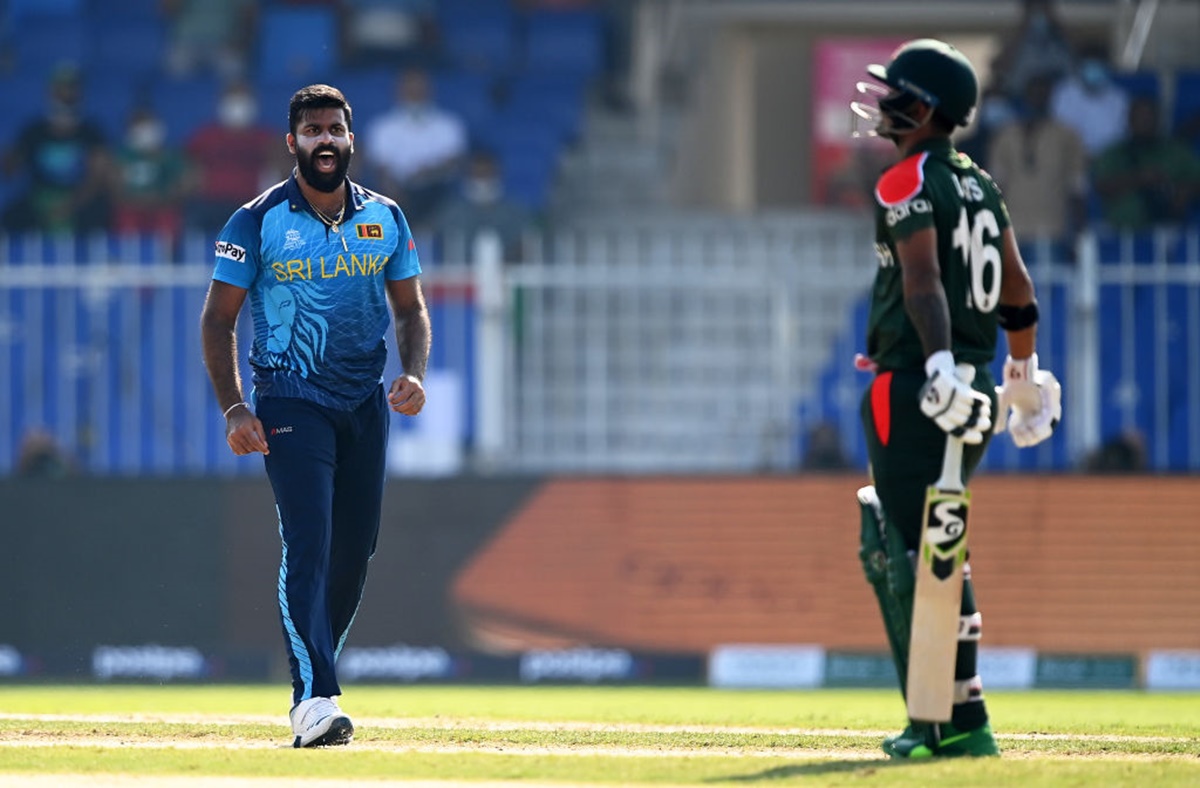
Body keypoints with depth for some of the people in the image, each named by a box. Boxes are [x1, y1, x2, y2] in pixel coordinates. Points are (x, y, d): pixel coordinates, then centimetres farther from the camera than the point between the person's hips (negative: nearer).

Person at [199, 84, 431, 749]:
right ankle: (314, 700, -26)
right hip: (291, 402, -5)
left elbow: (411, 308, 16)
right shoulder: (258, 221, -4)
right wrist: (234, 409, -13)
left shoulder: (385, 218, 8)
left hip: (366, 406, 5)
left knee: (355, 549, 7)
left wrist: (414, 374, -4)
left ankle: (312, 682, 24)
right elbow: (218, 319, -2)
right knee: (309, 543, -17)